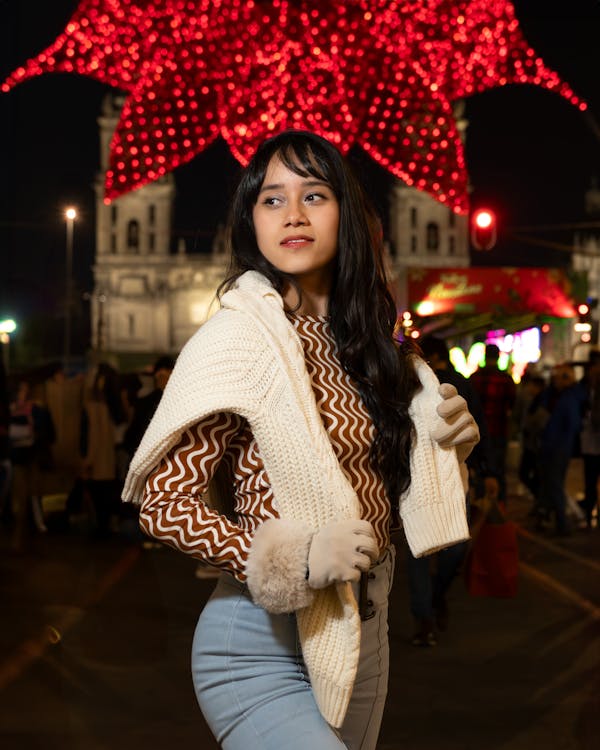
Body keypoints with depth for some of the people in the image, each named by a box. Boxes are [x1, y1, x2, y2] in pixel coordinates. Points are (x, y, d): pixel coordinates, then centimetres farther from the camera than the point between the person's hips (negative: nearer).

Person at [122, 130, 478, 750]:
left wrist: (439, 439, -1)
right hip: (263, 649, -7)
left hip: (365, 631, 7)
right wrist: (293, 560, -24)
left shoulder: (359, 339, 7)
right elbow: (162, 502, -15)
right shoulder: (237, 336, -13)